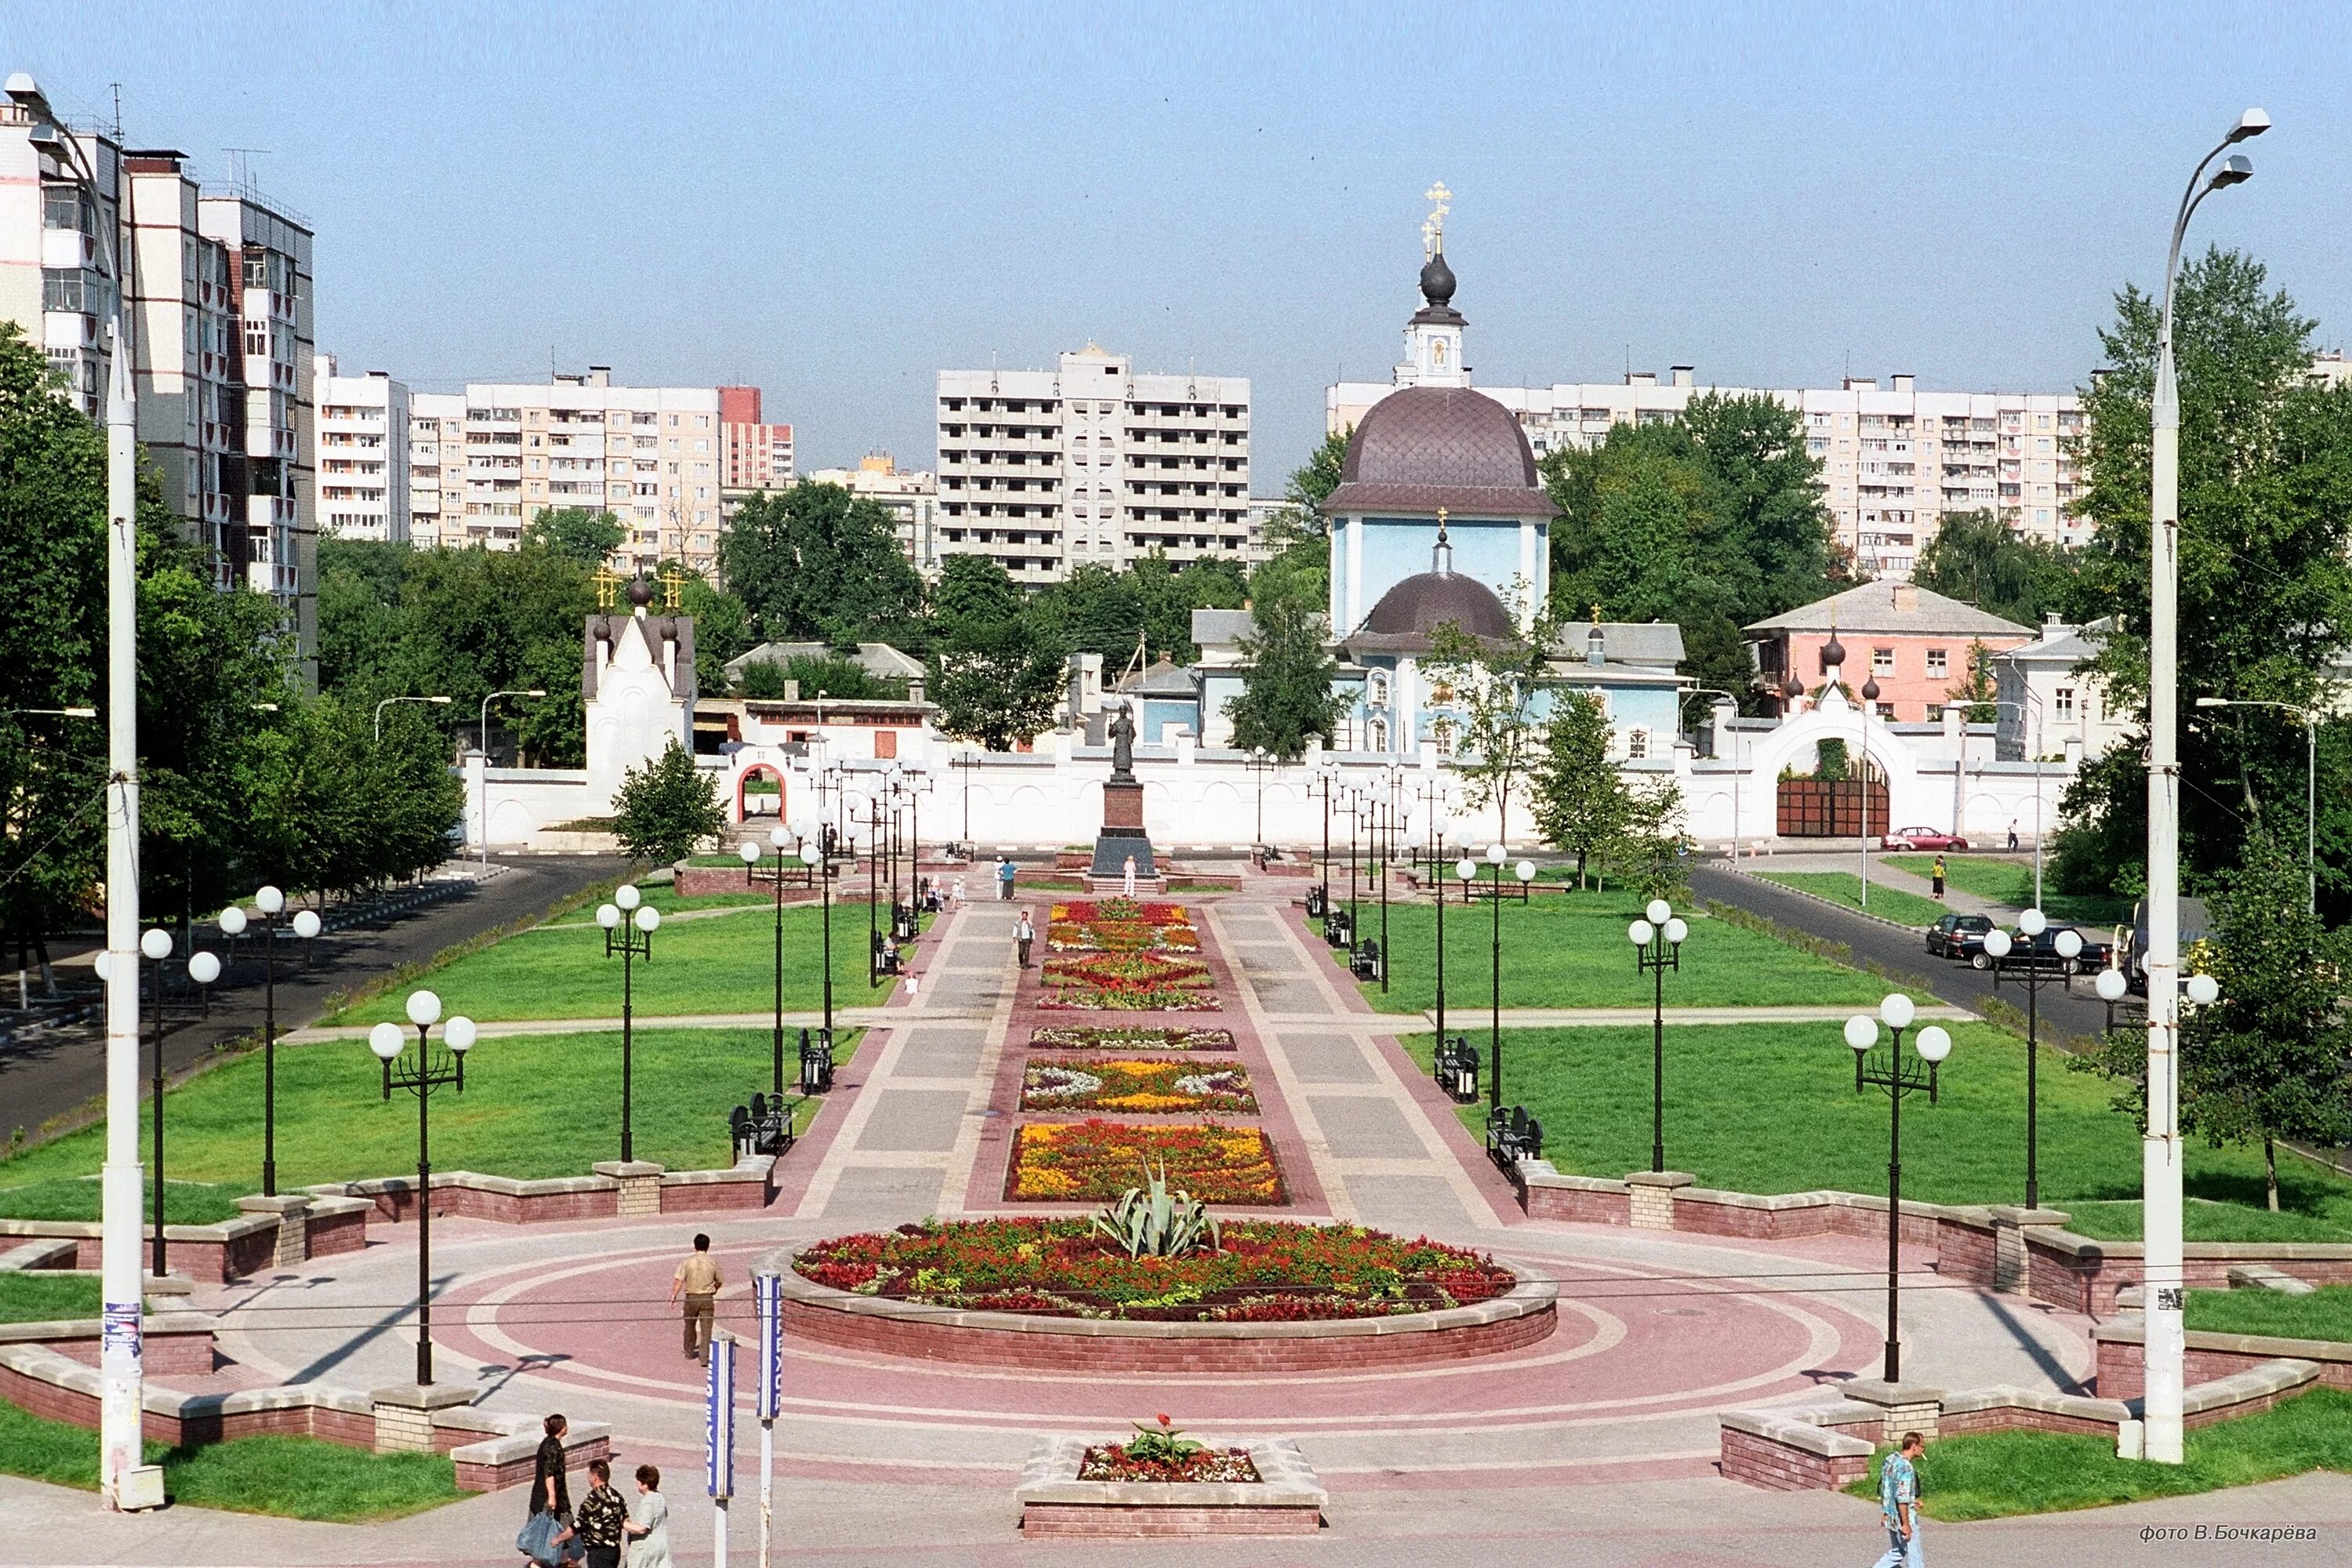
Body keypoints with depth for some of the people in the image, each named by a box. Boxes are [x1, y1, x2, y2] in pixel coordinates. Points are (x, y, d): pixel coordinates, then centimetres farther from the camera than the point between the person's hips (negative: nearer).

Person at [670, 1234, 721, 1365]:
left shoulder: (688, 1262, -8)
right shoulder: (712, 1263, -4)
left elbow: (679, 1281, -13)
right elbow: (719, 1282, 8)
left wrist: (673, 1297, -9)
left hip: (691, 1298, 1)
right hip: (707, 1299, 0)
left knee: (690, 1326, 19)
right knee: (706, 1329, 1)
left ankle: (690, 1353, 32)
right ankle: (704, 1356, -6)